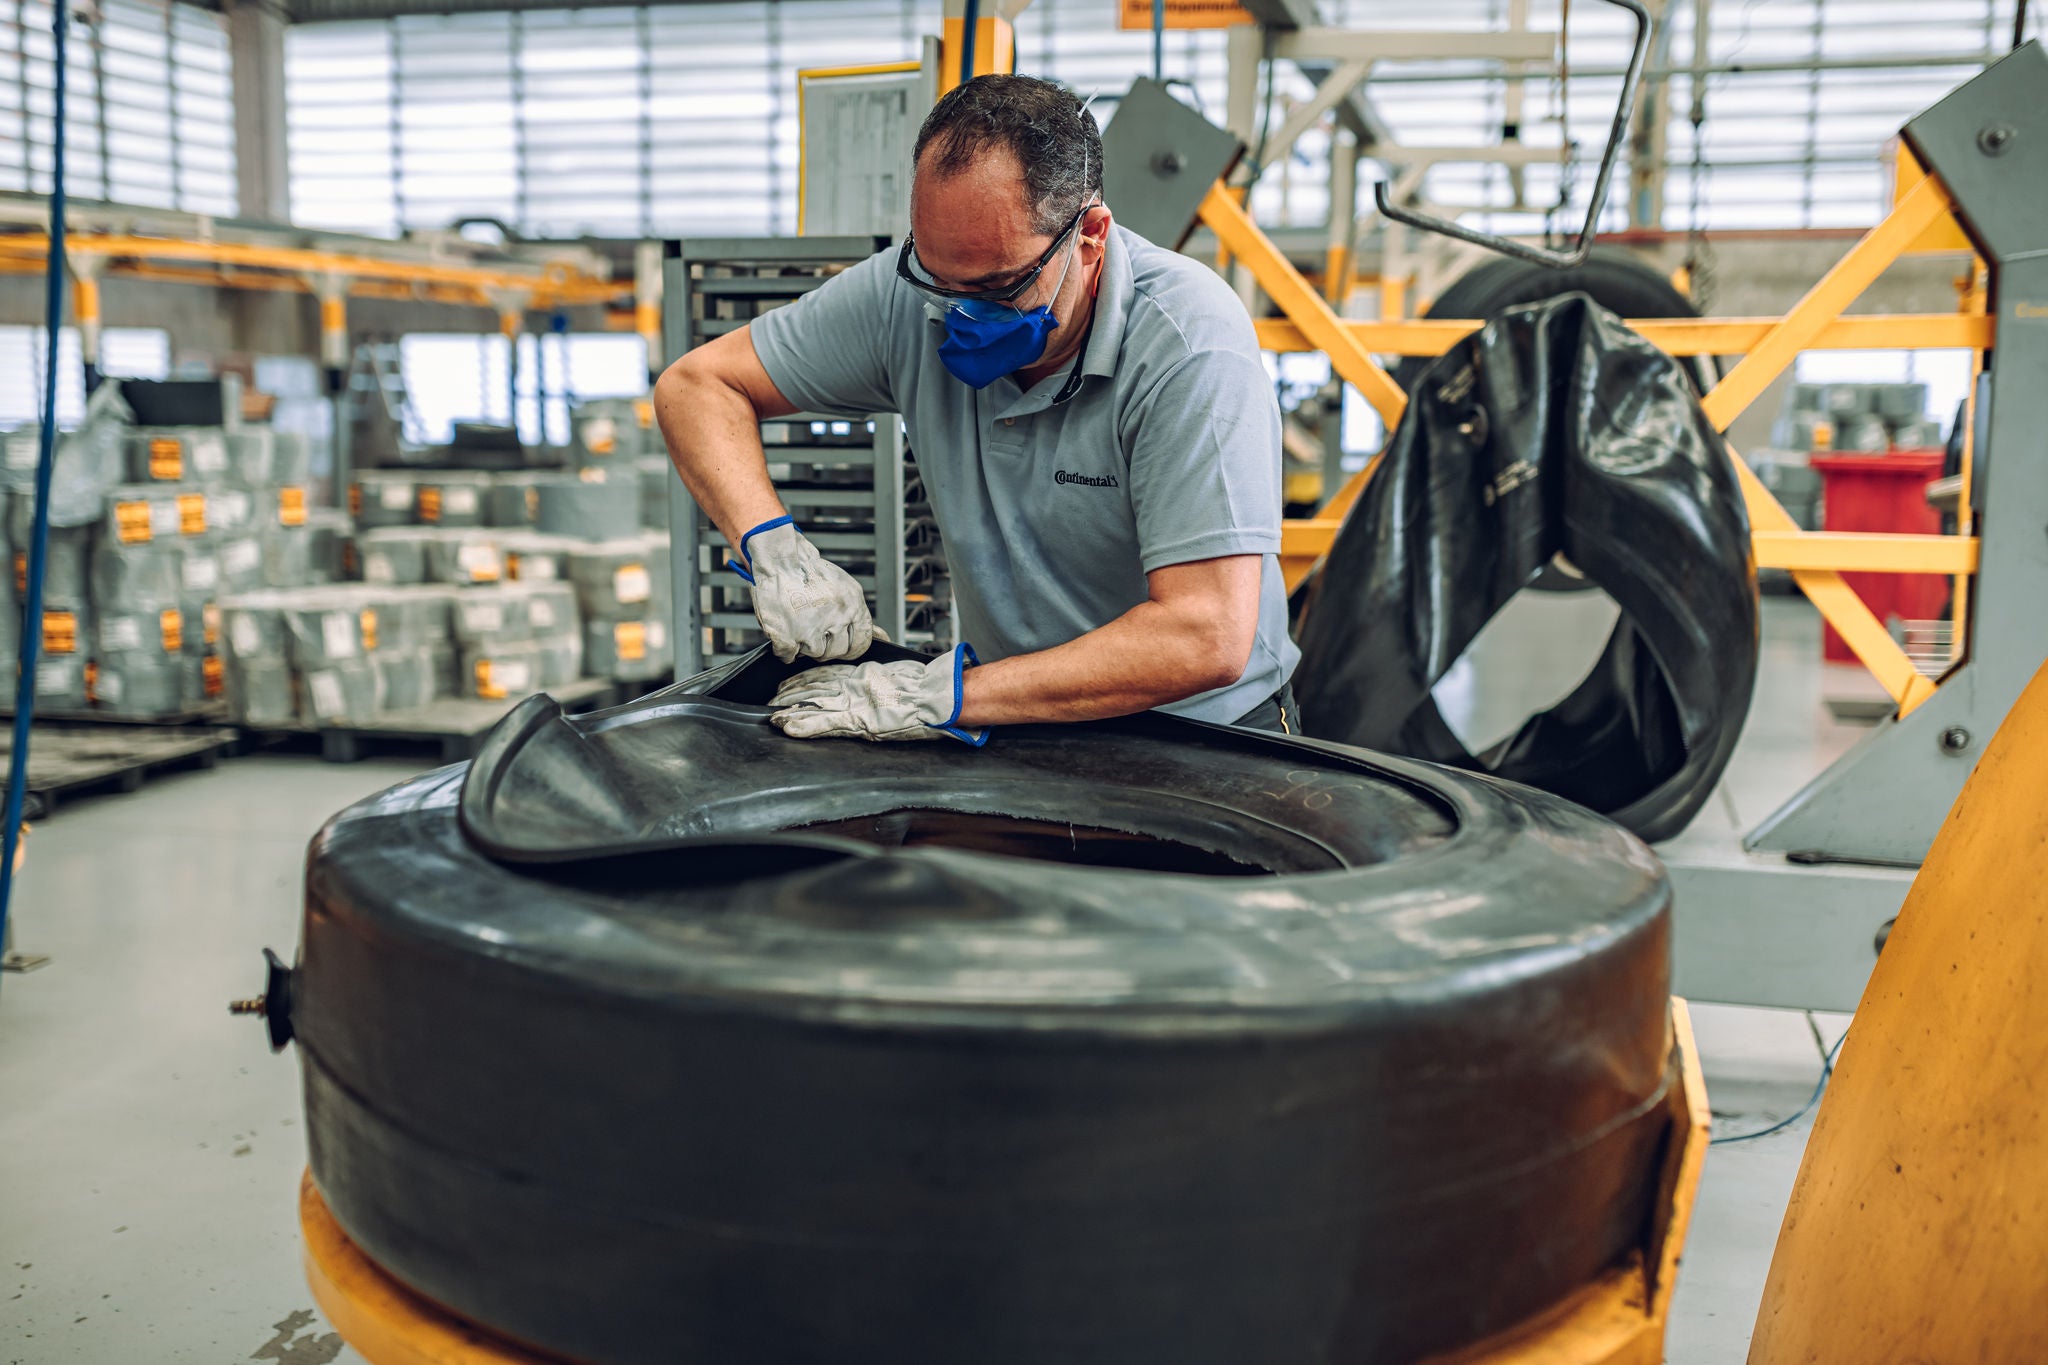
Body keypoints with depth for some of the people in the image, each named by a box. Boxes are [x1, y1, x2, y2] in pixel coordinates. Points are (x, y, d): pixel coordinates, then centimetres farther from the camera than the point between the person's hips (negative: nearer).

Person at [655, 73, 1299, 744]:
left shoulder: (1191, 342, -24)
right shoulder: (912, 292, -9)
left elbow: (1207, 642, -30)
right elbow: (697, 384, 1)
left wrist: (950, 695, -30)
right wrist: (775, 547, -18)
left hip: (1203, 738, -2)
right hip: (1016, 737, 3)